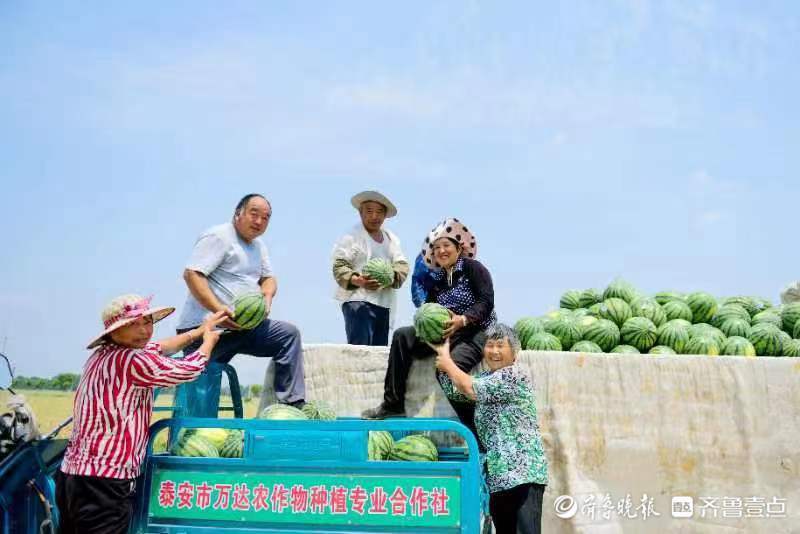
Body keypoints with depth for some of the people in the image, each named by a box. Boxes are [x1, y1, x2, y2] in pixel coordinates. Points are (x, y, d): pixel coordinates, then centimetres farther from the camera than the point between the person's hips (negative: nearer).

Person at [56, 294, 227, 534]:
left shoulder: (104, 353, 11)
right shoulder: (132, 362, -15)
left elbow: (158, 348, 27)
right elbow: (190, 369, -3)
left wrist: (200, 330, 35)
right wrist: (209, 339, 17)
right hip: (103, 483, -9)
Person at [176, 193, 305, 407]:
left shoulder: (258, 246, 19)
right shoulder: (218, 237, -8)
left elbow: (268, 278, 22)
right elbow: (191, 274, -18)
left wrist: (267, 297, -3)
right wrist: (219, 309, -27)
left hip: (245, 325, 8)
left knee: (289, 334, -6)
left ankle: (293, 407, -9)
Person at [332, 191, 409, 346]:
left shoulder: (391, 238, 18)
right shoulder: (351, 236, -2)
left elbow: (402, 265, 12)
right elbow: (339, 266, -9)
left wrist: (393, 276, -11)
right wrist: (358, 281, -27)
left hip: (384, 302, 7)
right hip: (358, 300, -7)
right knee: (359, 348, -16)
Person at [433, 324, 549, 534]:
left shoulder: (514, 375, -9)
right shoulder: (487, 378, 19)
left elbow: (471, 390, -14)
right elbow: (453, 390, 17)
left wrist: (447, 361, -1)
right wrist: (442, 357, 7)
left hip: (524, 472, -9)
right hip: (499, 475, 9)